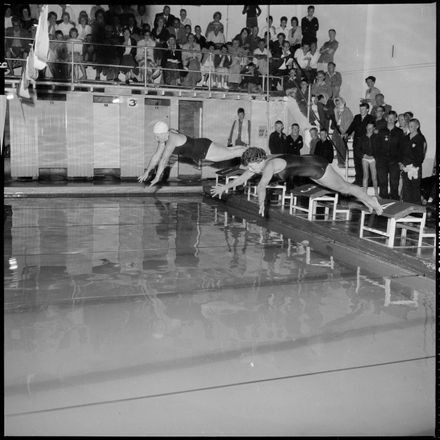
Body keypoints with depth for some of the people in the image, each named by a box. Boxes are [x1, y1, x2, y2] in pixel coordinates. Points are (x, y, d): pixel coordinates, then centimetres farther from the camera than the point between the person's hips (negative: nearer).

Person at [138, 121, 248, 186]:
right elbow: (156, 155, 1)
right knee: (228, 150, 26)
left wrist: (157, 177, -35)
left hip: (205, 149, -8)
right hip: (200, 149, 8)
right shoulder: (164, 136, -6)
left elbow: (164, 160, -37)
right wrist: (147, 172, 0)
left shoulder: (171, 140, -33)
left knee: (232, 153, 7)